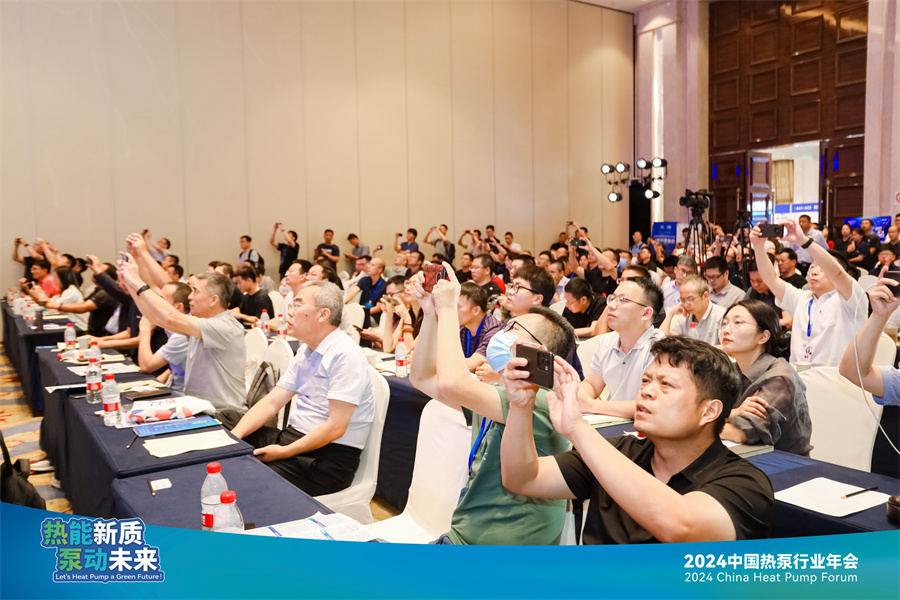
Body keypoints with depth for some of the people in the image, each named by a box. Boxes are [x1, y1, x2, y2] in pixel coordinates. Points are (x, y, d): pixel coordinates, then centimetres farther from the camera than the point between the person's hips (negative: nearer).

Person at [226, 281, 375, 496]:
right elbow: (271, 402, 10)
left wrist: (285, 452, -17)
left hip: (329, 458, -9)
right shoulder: (305, 352, 12)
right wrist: (234, 437, -4)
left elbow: (336, 427, -22)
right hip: (292, 437, 9)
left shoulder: (346, 355, -18)